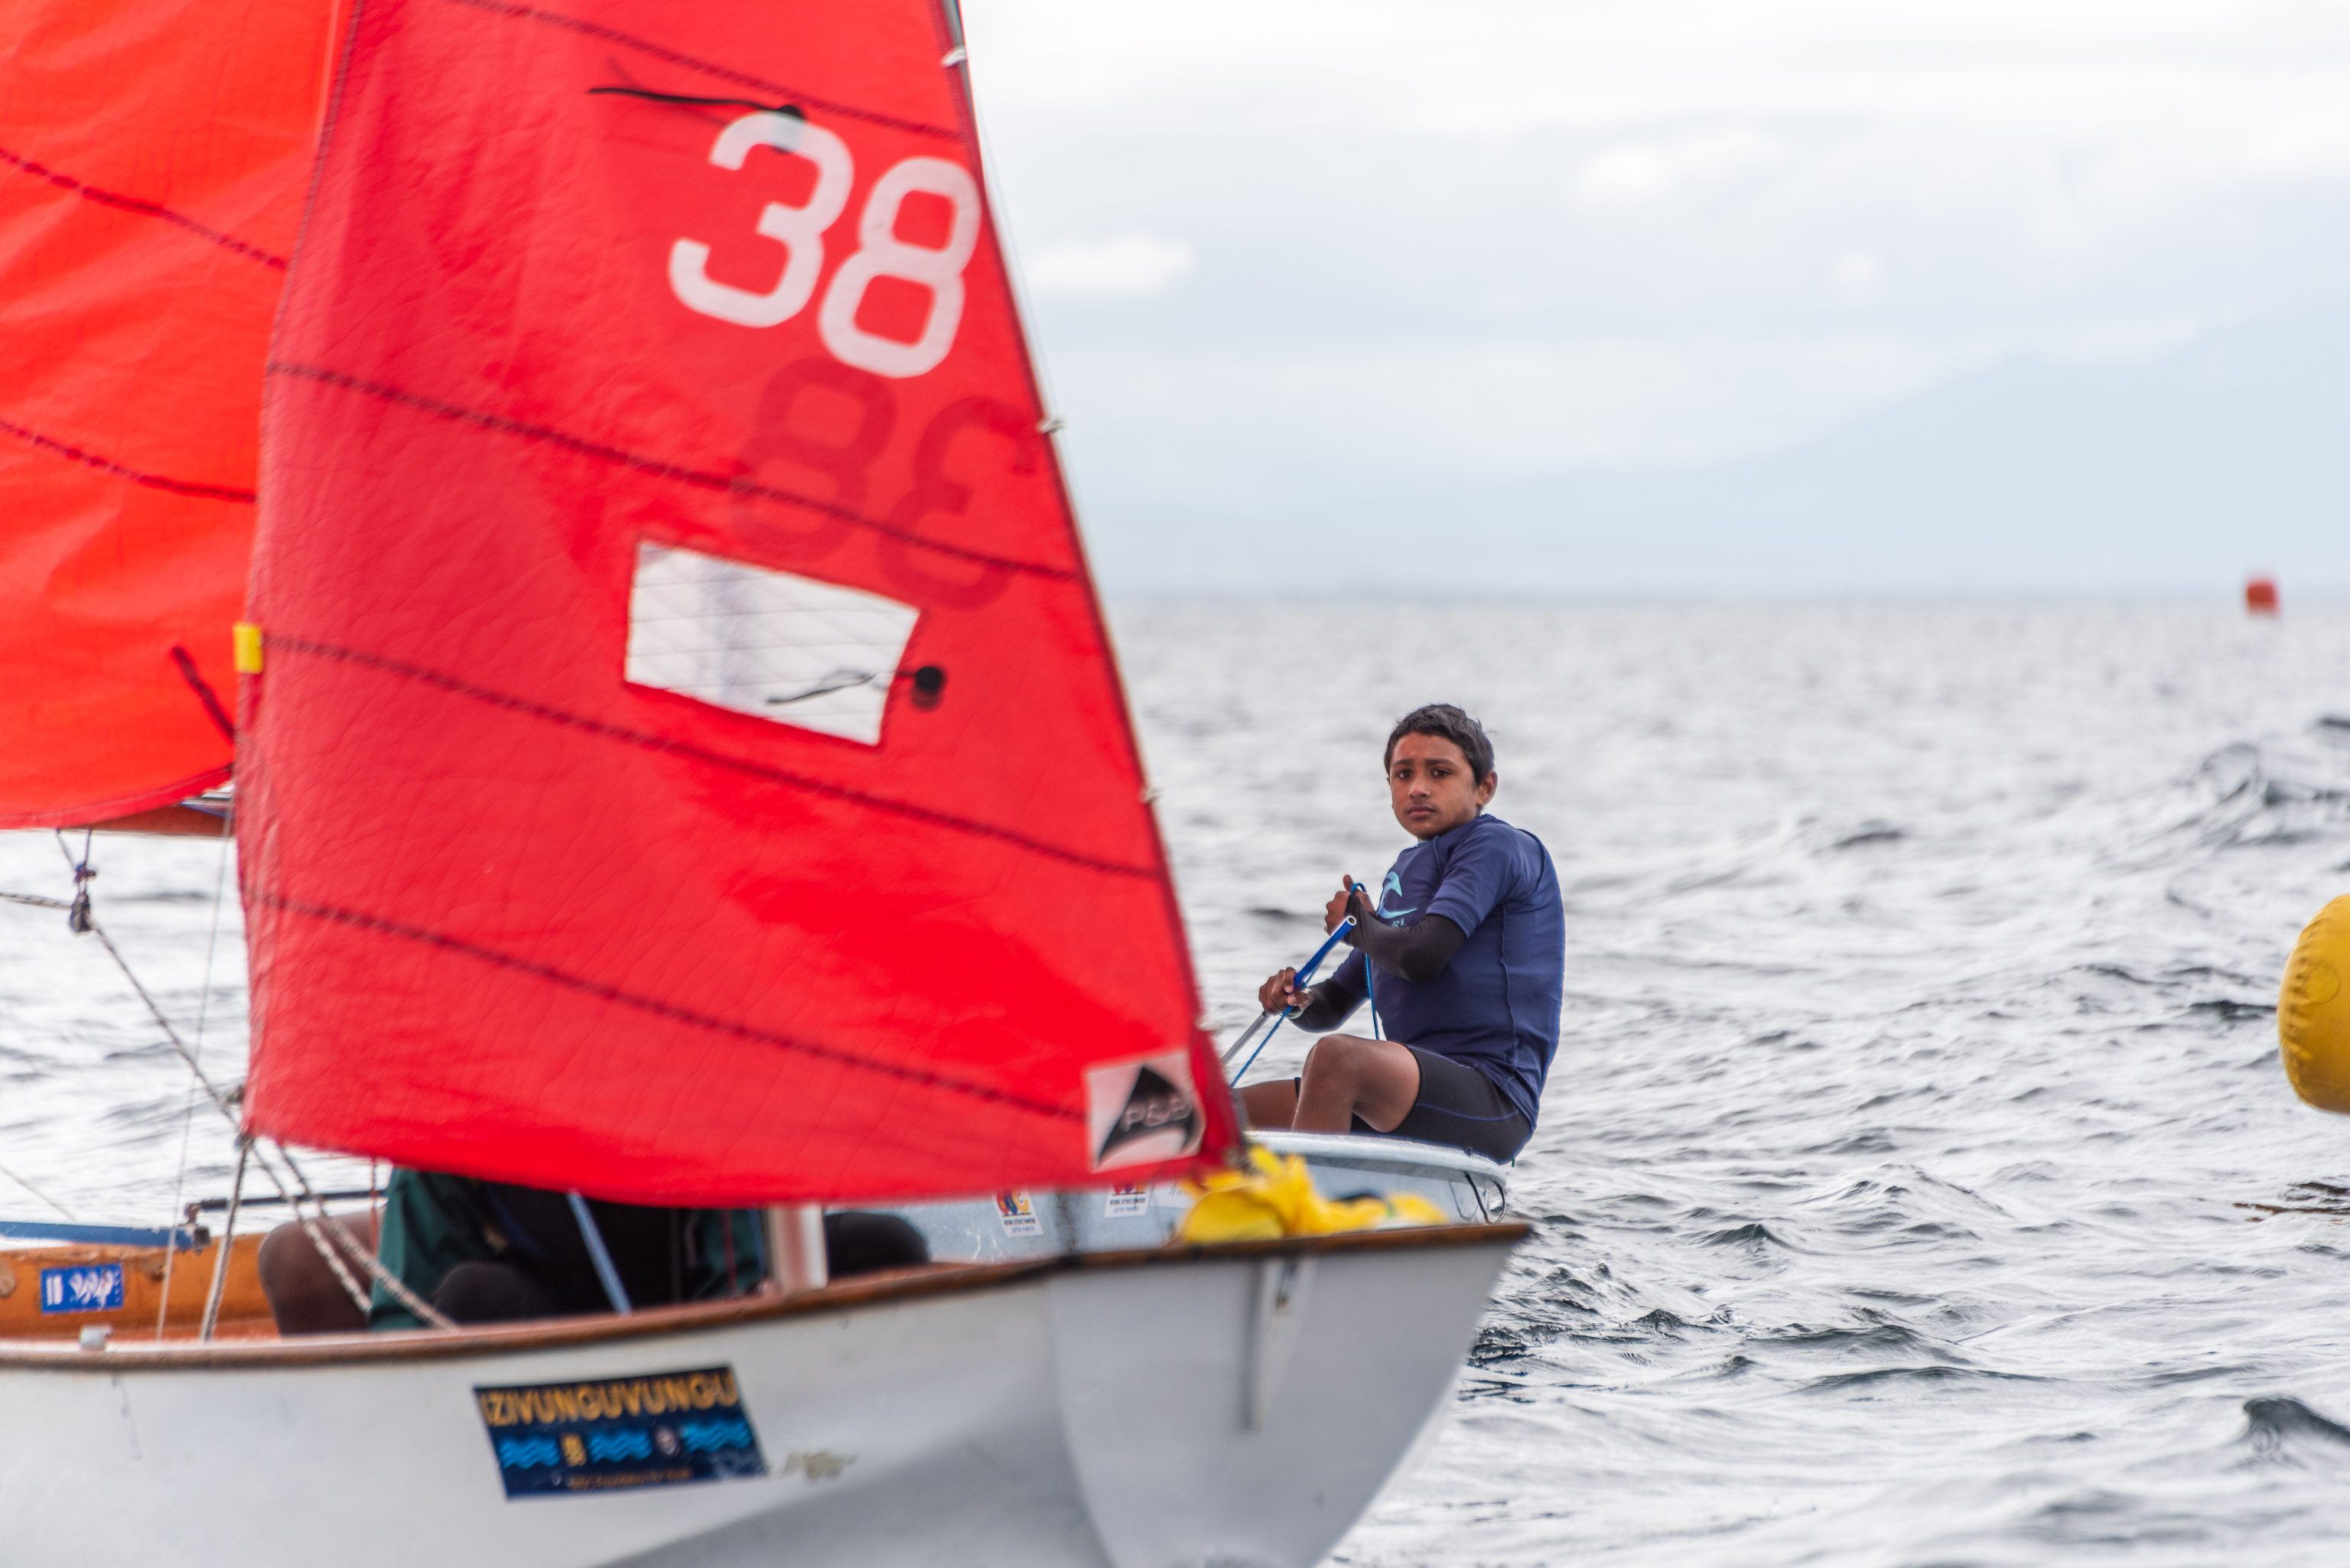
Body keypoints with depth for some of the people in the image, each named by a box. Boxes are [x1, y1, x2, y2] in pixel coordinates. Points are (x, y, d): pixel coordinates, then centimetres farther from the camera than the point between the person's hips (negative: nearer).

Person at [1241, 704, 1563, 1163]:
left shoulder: (1499, 847, -2)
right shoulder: (1405, 872, 25)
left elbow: (1422, 957, -17)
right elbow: (1335, 1004, 27)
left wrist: (1357, 924, 4)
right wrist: (1300, 1000, 1)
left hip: (1492, 1099, -9)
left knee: (1334, 1056, -35)